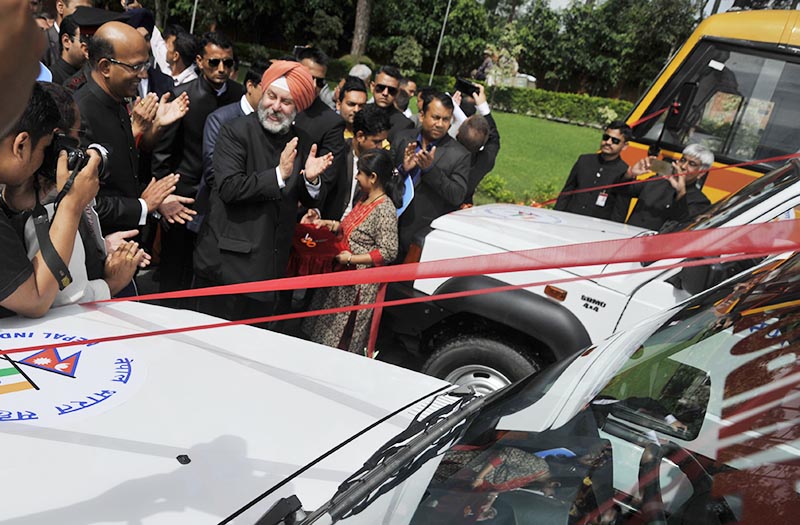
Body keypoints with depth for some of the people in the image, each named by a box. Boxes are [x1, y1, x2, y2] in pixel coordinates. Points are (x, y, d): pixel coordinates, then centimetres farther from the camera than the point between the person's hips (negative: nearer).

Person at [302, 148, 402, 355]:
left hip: (359, 284, -9)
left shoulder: (385, 210, -20)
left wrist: (351, 258, -21)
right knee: (325, 331, 19)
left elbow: (388, 252, -22)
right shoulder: (366, 199, 8)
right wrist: (333, 225, 5)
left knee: (342, 340, 5)